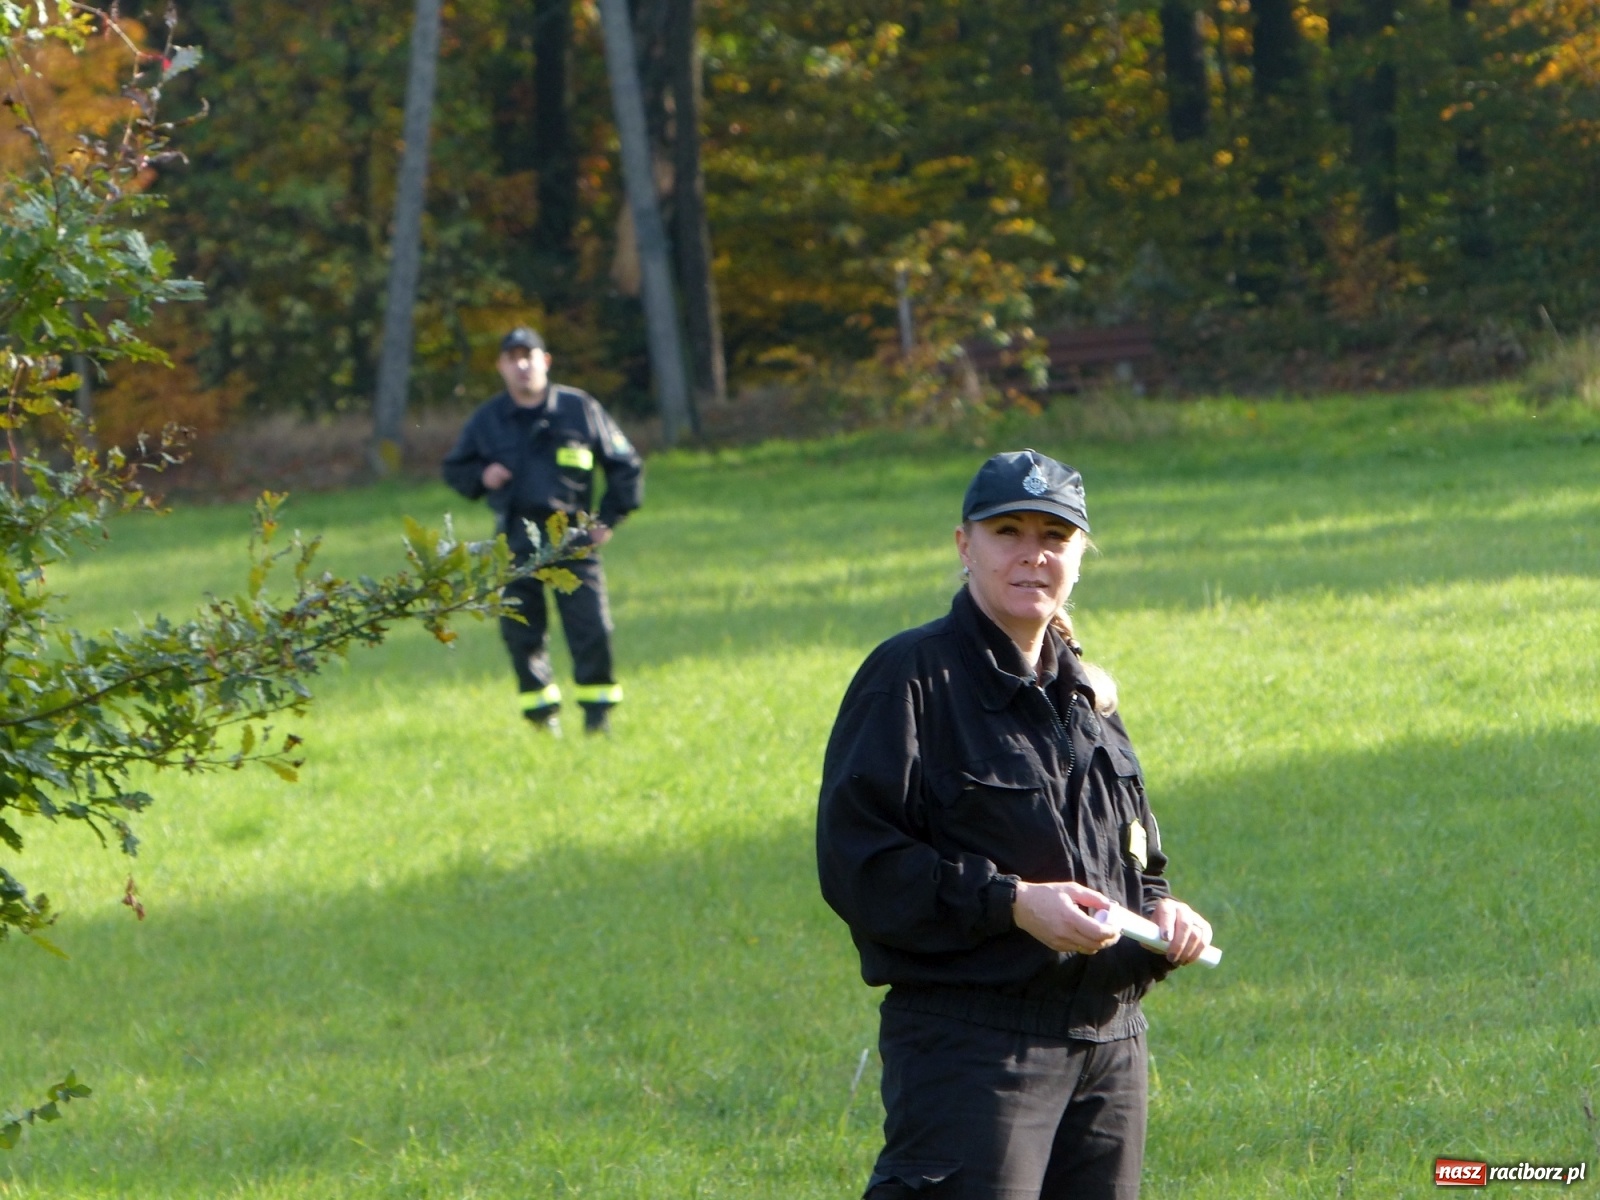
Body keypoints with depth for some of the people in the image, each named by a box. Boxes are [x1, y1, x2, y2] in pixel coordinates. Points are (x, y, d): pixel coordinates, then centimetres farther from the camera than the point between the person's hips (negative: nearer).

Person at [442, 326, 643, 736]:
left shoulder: (579, 409, 4)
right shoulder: (487, 420, 8)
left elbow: (624, 464, 12)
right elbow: (454, 469, 21)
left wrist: (609, 519, 4)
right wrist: (481, 476, -2)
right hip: (516, 541, 1)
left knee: (591, 626, -8)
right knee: (521, 633, -1)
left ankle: (598, 710, 2)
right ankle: (541, 712, 10)